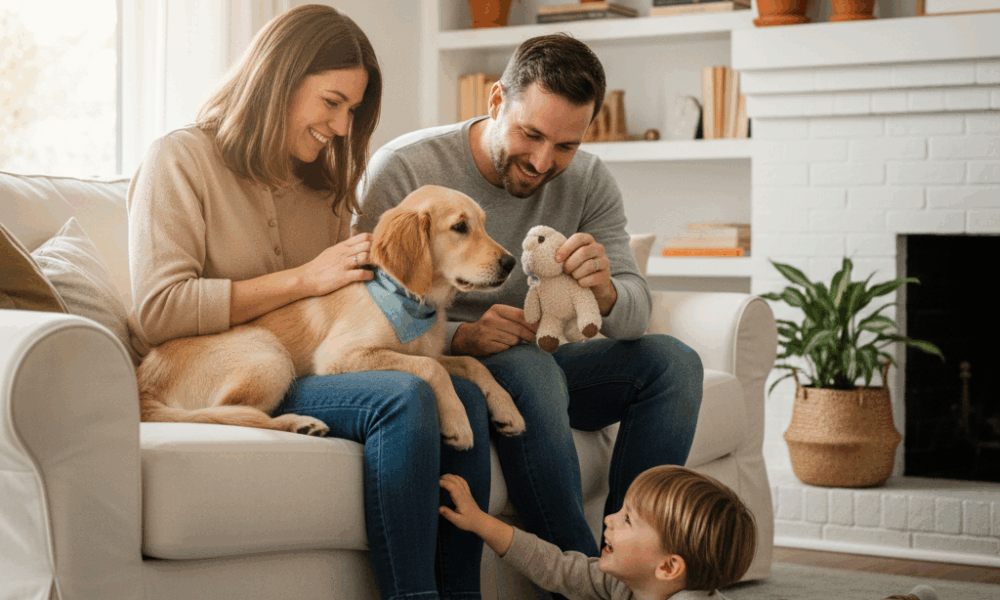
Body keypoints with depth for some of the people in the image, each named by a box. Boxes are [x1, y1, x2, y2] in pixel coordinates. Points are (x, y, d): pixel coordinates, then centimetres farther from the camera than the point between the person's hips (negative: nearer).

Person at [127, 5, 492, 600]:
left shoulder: (323, 187, 22)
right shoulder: (183, 159, 0)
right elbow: (157, 312, -13)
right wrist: (305, 279, -11)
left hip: (311, 378, 7)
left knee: (465, 396, -20)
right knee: (403, 398, -30)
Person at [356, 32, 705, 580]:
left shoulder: (589, 182, -1)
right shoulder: (402, 170, -16)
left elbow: (635, 315, -7)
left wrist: (605, 292, -33)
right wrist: (461, 337, -36)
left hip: (532, 364, 6)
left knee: (672, 361, -14)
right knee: (529, 368, -36)